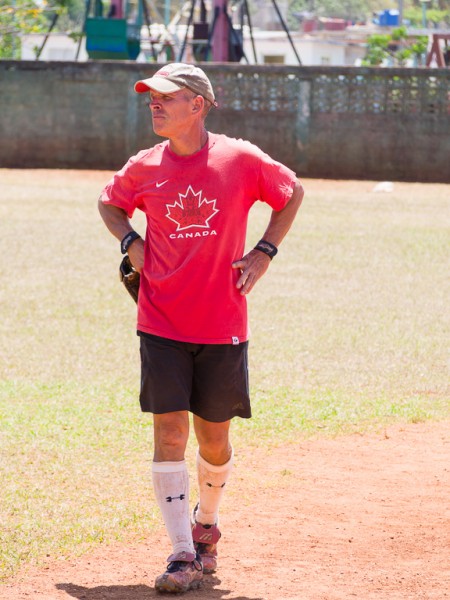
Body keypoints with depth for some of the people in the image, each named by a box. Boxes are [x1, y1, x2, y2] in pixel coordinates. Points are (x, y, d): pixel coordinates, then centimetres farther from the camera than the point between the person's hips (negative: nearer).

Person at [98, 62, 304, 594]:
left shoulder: (242, 160, -6)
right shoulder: (144, 169, 0)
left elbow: (292, 193, 11)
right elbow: (109, 203, 20)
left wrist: (264, 252, 2)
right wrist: (131, 243, 2)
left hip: (223, 328, -1)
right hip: (162, 325, 1)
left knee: (214, 439, 8)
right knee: (169, 432, -8)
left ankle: (205, 524, 36)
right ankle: (183, 554, -6)